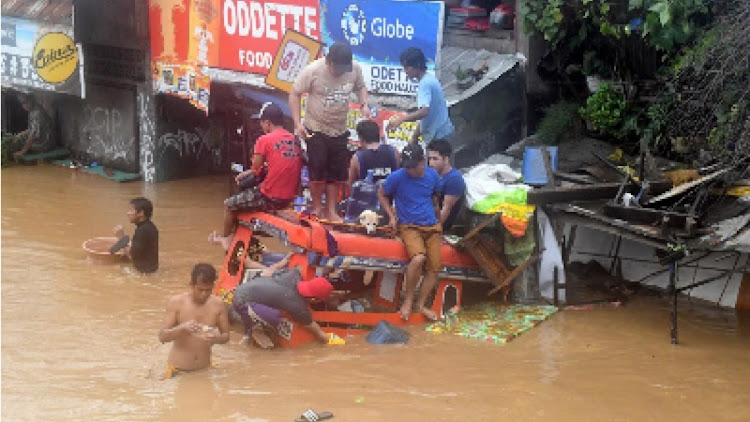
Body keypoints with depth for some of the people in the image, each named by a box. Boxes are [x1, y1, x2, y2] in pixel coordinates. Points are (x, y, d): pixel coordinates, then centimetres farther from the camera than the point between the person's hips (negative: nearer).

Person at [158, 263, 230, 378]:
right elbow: (162, 336, -11)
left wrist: (217, 339, -19)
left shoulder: (218, 305, -4)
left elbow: (226, 335, 5)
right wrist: (182, 328, -30)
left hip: (205, 369, 2)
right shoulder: (176, 302, -9)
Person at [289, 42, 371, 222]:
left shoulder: (355, 69, -7)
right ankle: (317, 208, 11)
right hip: (316, 129, -4)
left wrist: (364, 105, -7)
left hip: (340, 131, 4)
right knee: (317, 170, -6)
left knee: (337, 173, 7)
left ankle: (331, 210, 18)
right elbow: (294, 94, -10)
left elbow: (360, 87, 13)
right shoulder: (313, 71, -18)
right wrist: (298, 123, -17)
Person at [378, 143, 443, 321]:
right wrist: (391, 216, -2)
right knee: (418, 258, -30)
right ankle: (408, 299, -13)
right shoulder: (397, 177, -9)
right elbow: (381, 194, 8)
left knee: (434, 268, -6)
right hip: (409, 226, -4)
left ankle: (421, 304, 8)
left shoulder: (433, 176, 2)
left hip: (432, 226, 4)